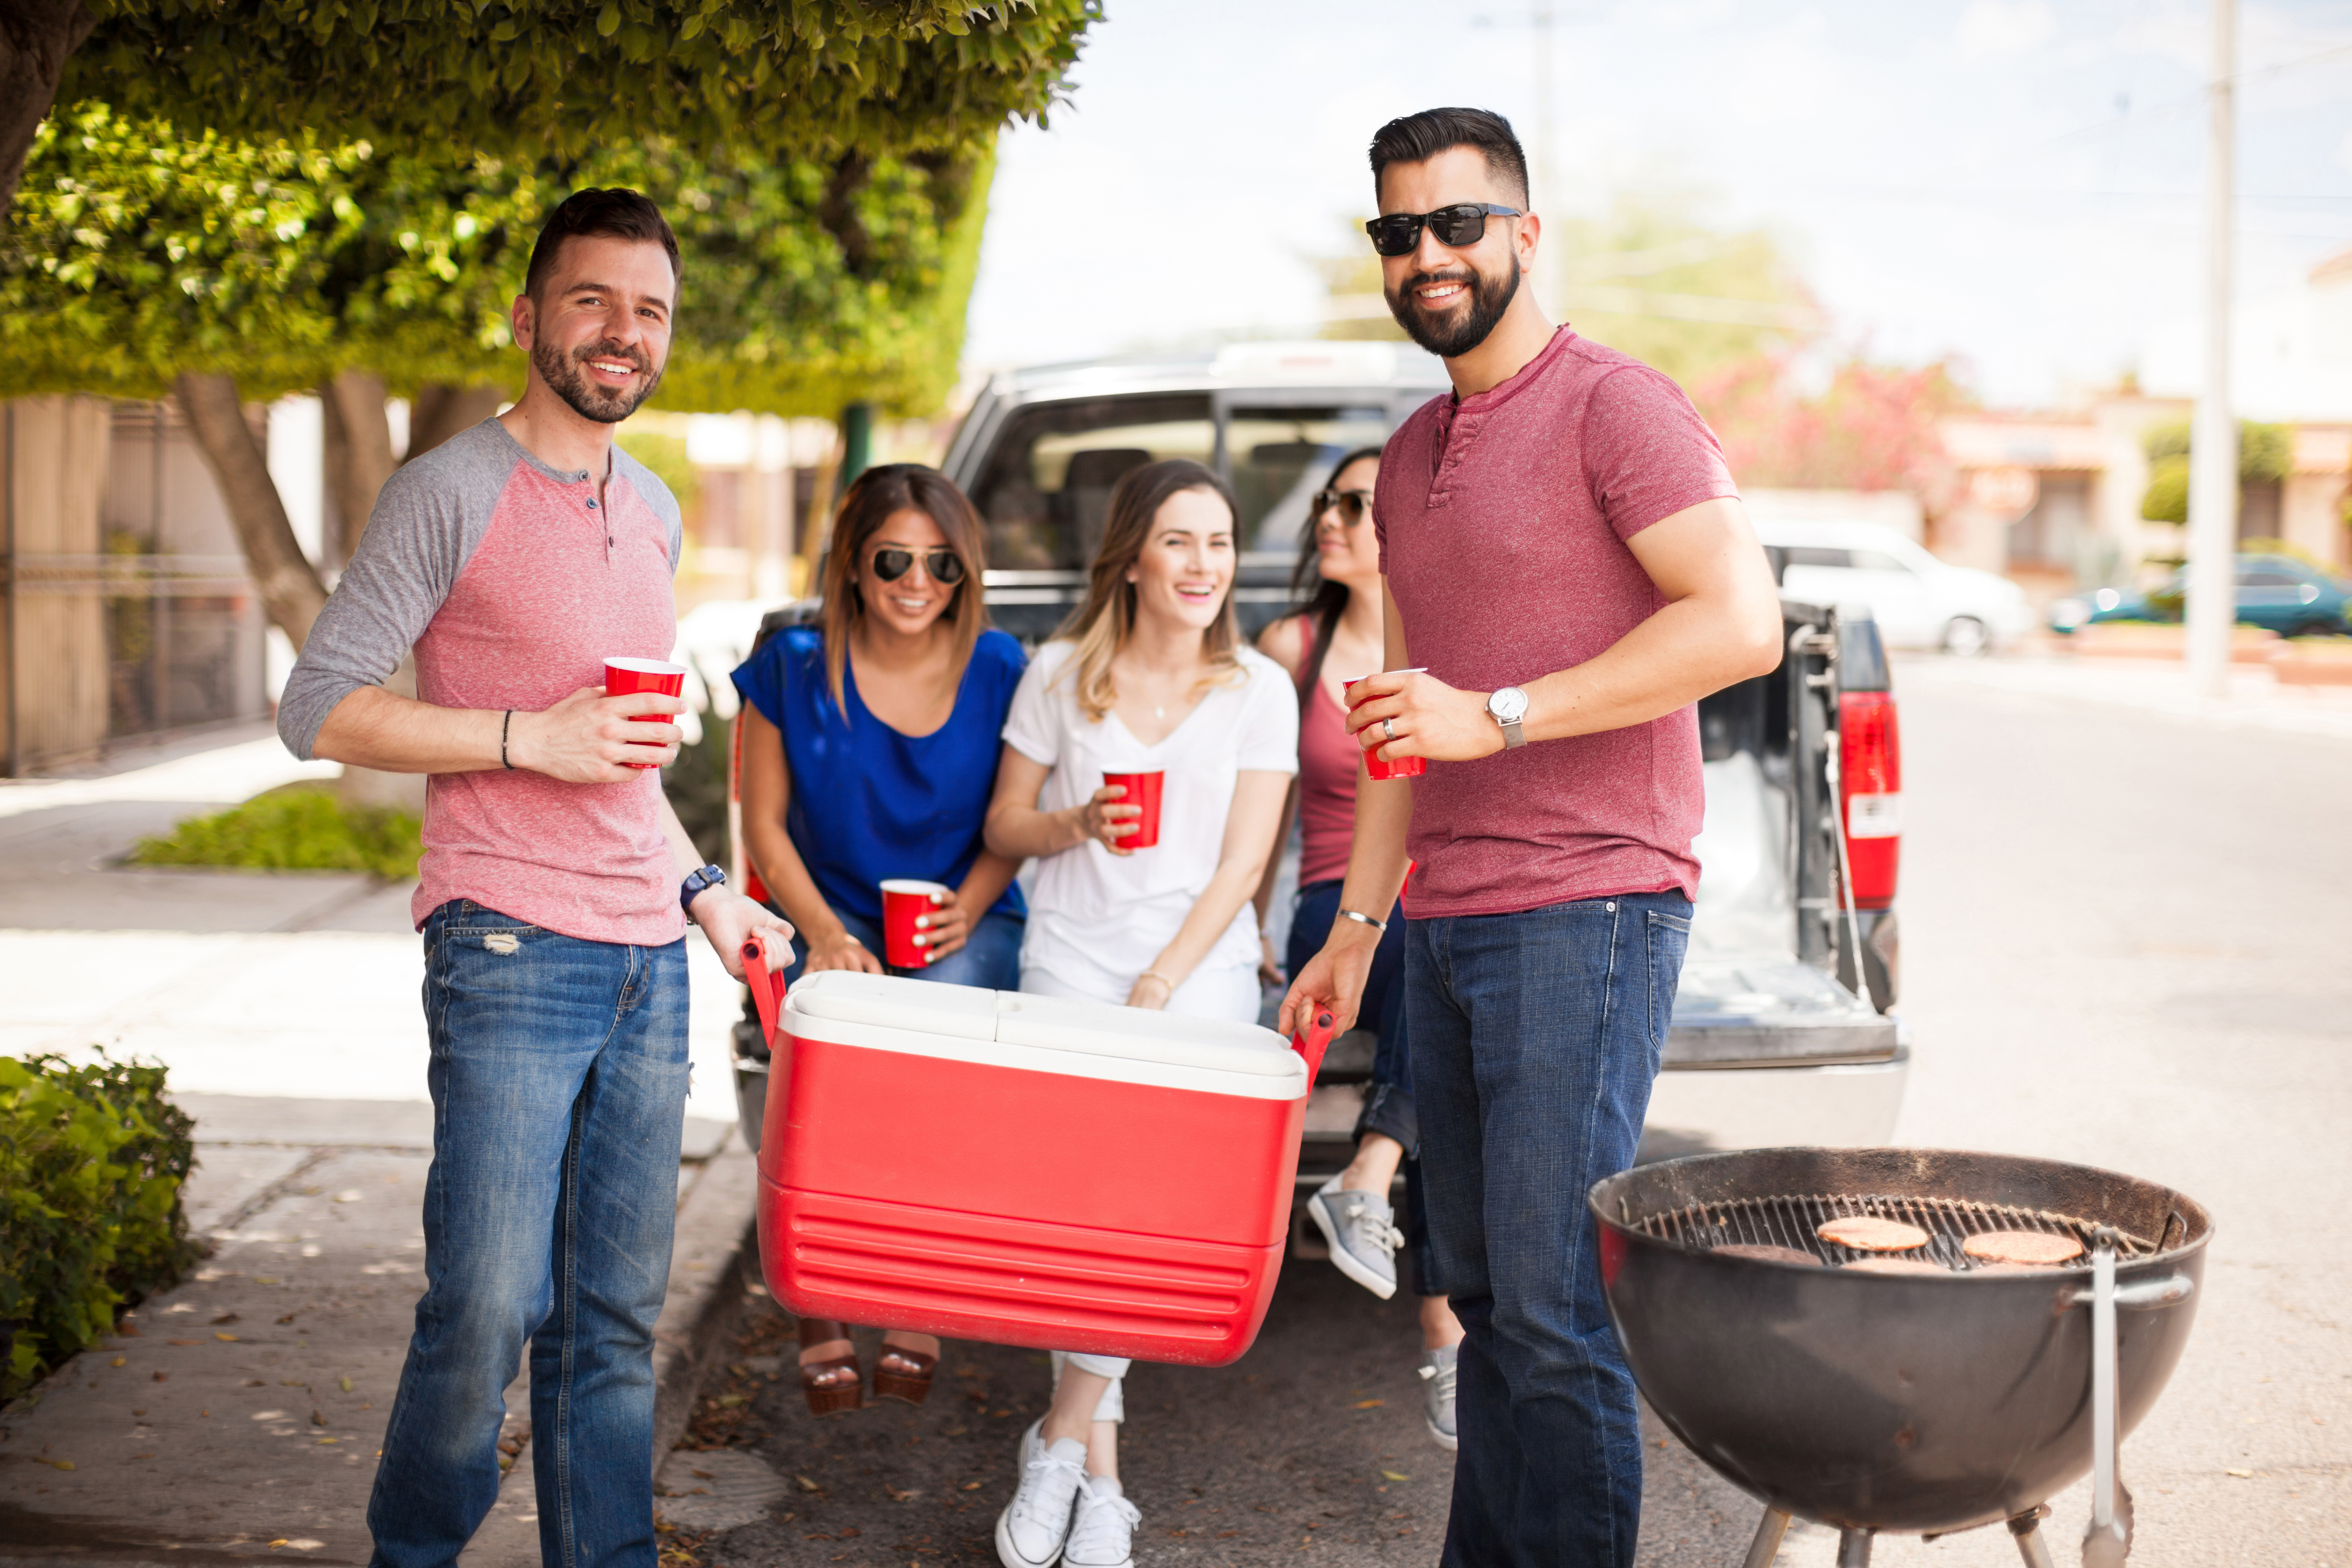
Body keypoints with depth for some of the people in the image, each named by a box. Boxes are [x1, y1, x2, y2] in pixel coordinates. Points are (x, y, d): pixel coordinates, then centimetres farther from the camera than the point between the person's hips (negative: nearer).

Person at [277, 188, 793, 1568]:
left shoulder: (655, 511, 18)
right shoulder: (454, 492, -4)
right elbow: (320, 709, -8)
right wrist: (530, 738, -15)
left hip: (648, 961, 7)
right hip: (512, 950, -6)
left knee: (618, 1314, 9)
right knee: (489, 1307, -7)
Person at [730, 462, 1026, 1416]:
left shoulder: (998, 671, -1)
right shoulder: (794, 668, -1)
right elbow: (765, 824, 3)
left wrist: (967, 909, -12)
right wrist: (825, 933, -11)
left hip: (969, 926, 0)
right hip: (838, 921, 0)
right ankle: (818, 1311, -23)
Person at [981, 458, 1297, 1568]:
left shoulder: (1258, 689, 2)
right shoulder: (1061, 672, 4)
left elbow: (1240, 863, -2)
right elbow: (1003, 826, 11)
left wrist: (1158, 989, -11)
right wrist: (1075, 824, -11)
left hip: (1201, 959, 0)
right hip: (1072, 951, 0)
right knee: (1081, 1164, -18)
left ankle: (1064, 1434, -9)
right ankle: (1098, 1470, -12)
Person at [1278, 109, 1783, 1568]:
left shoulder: (1615, 405, -5)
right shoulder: (1411, 457, 20)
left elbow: (1742, 623, -17)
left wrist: (1497, 714, -18)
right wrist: (1357, 925, 21)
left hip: (1584, 913, -8)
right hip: (1445, 927, 8)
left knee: (1554, 1309, -8)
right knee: (1482, 1296, 12)